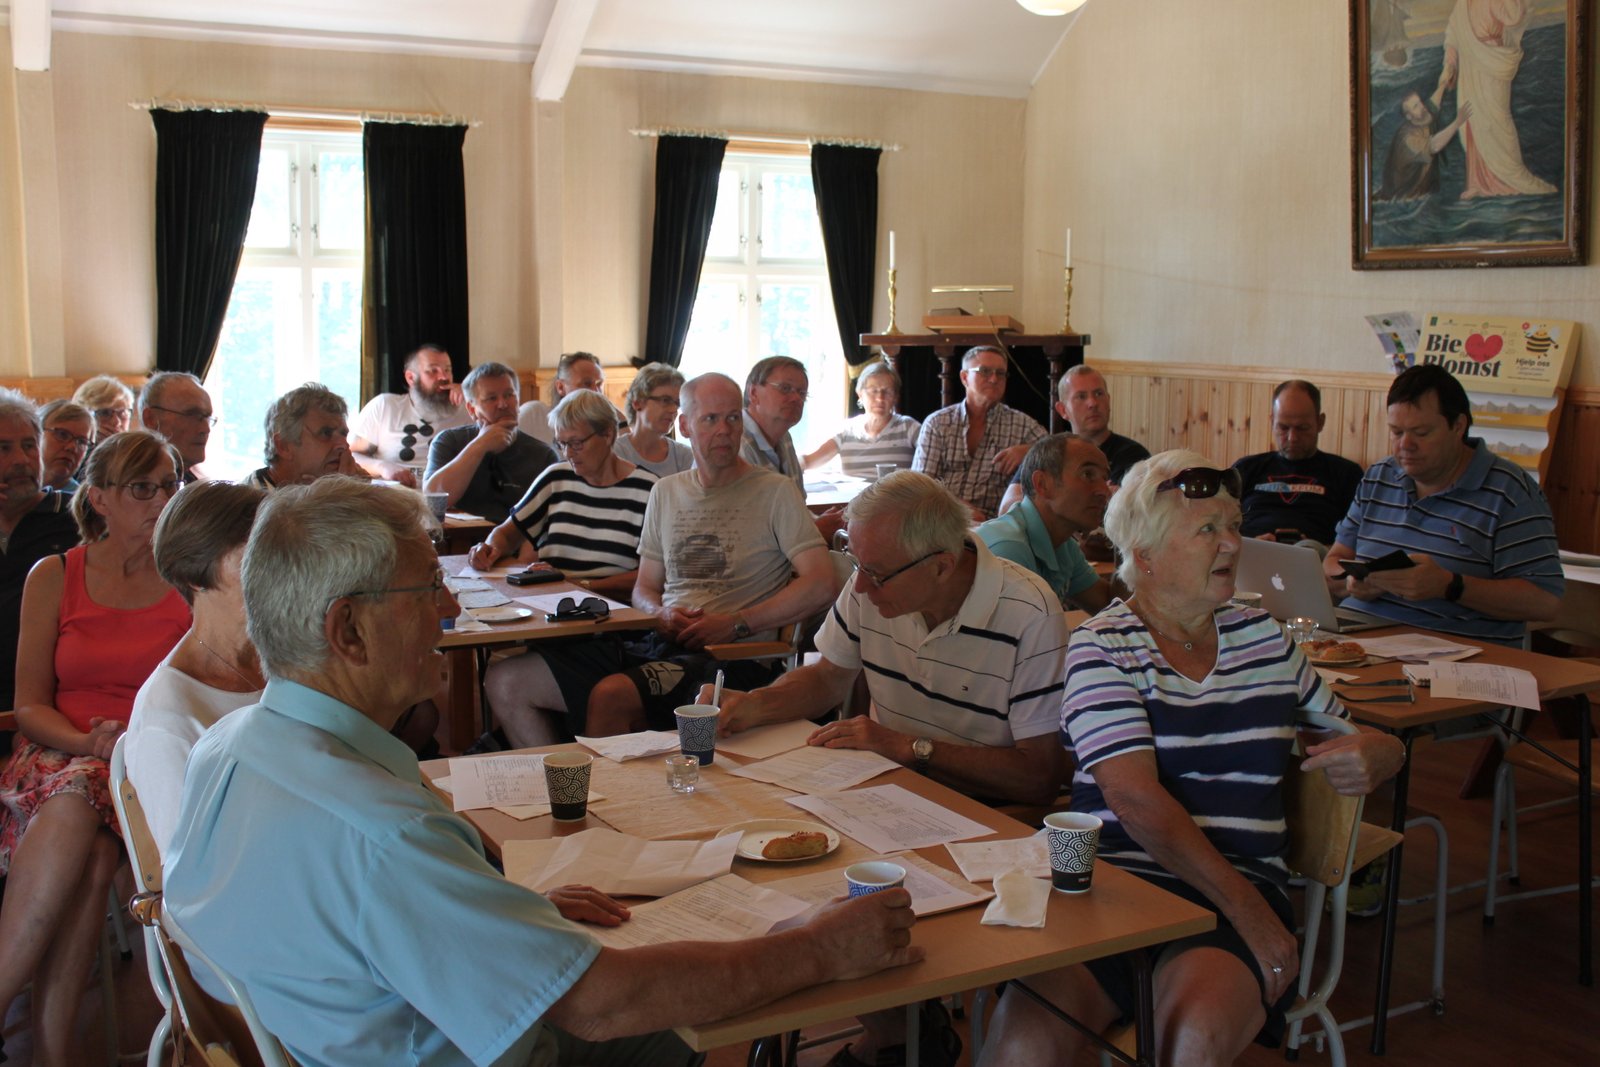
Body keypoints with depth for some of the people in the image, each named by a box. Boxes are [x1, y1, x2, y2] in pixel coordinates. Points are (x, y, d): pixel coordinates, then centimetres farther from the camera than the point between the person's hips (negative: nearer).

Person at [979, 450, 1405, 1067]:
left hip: (1241, 889, 3)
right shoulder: (1102, 647, 2)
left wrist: (1371, 755, 0)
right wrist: (1243, 906, -18)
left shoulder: (1264, 637, 16)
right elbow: (1135, 797, -11)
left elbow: (1365, 740, 26)